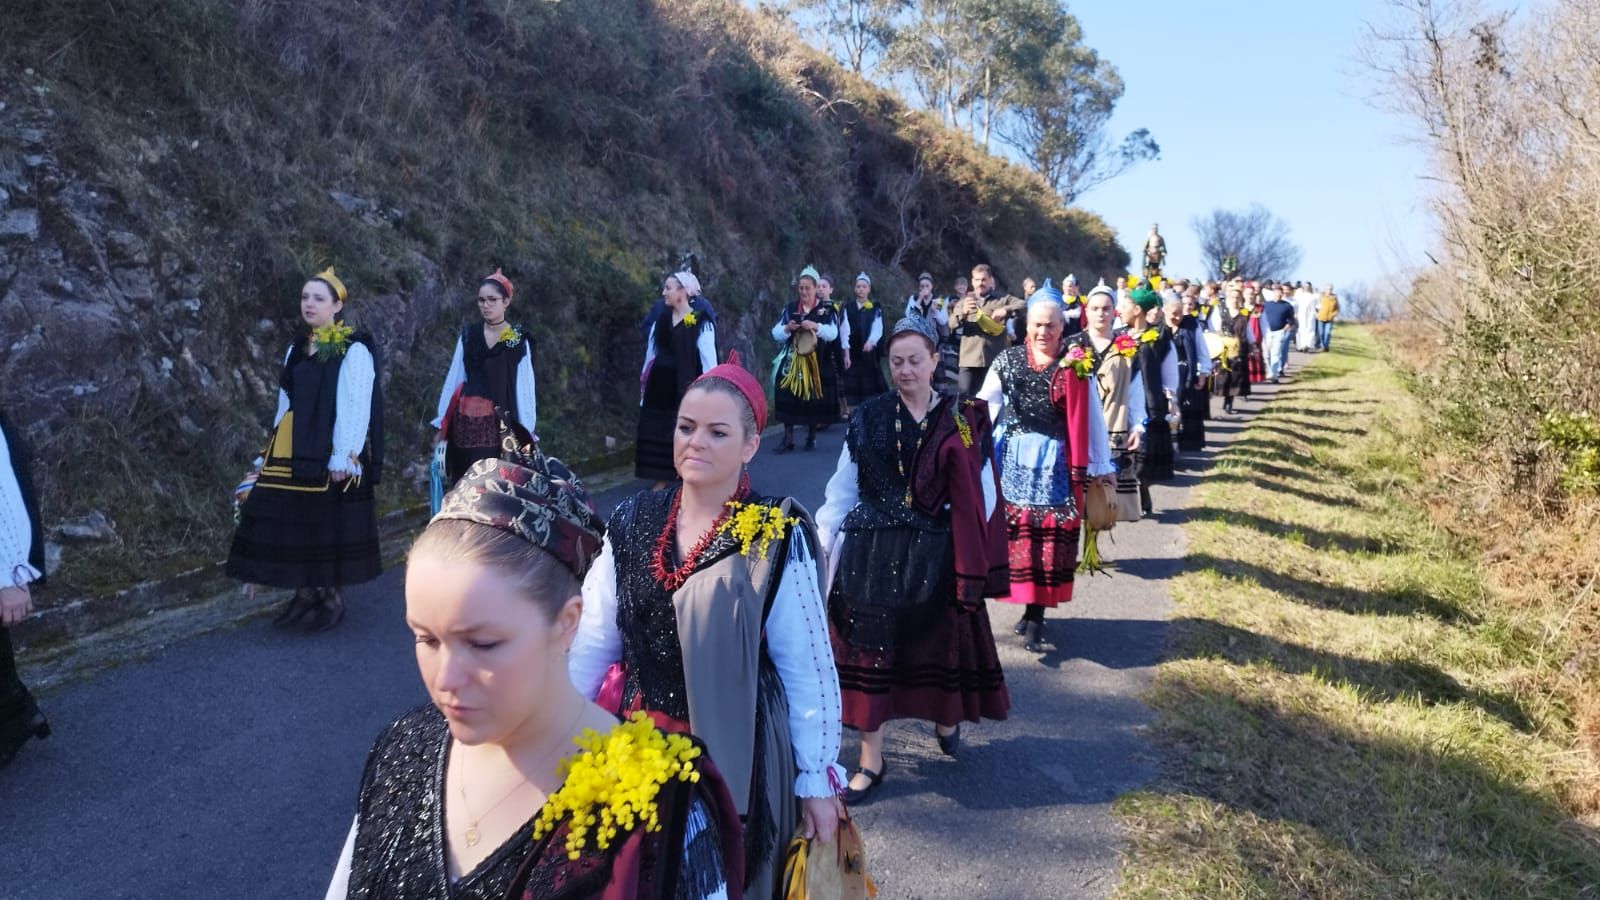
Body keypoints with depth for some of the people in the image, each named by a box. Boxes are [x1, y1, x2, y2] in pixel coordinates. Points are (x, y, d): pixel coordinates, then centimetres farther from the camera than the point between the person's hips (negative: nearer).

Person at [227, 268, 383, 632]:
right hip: (291, 452, 7)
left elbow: (356, 407, -14)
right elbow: (285, 403, 17)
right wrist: (271, 450, 15)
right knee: (294, 520, 7)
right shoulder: (297, 349, 15)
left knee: (328, 521, 0)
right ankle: (306, 592, 19)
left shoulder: (354, 350, -8)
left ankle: (332, 596, 12)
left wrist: (344, 457, -20)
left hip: (327, 452, -7)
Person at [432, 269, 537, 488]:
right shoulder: (468, 335, 9)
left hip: (502, 425, -3)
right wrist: (442, 424, 10)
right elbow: (453, 379, 11)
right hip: (465, 422, 3)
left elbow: (525, 387, -3)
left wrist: (527, 431, -6)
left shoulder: (519, 340, -1)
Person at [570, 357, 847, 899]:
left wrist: (817, 779, -8)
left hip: (735, 752, -3)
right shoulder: (632, 523, -1)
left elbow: (807, 667, -10)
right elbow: (591, 644, 4)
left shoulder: (778, 537, -12)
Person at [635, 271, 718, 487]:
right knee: (658, 432, 7)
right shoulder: (661, 319, 9)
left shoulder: (701, 322, -9)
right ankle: (661, 480, 16)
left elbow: (709, 359, -10)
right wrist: (644, 381, 12)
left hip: (685, 386, -6)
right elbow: (651, 352, 13)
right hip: (660, 386, 6)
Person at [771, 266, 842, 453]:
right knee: (788, 397, -6)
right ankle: (788, 437, -2)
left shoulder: (827, 310, 4)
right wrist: (787, 328, -14)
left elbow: (833, 333, -9)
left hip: (816, 361, -1)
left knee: (814, 398, 2)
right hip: (791, 361, 1)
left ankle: (811, 436, 17)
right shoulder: (790, 308, 9)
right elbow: (775, 333, 7)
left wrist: (815, 326, -24)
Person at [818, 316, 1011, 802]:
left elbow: (980, 494, -1)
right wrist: (822, 542, 0)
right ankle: (871, 759, 17)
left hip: (936, 557, 0)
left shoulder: (961, 420, 0)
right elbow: (843, 488, 4)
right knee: (869, 650, 4)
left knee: (939, 643, 14)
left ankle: (945, 718, 45)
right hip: (871, 553, 1)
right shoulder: (869, 417, 2)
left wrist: (972, 557, -8)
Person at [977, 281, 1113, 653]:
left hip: (1054, 462, -1)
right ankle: (1029, 608, 18)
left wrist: (1101, 468, 3)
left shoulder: (1076, 364, -2)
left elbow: (1092, 418, 2)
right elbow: (984, 406, 4)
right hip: (1011, 458, 1)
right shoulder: (1008, 360, 2)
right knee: (1014, 533, 3)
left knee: (1049, 538, 0)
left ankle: (1035, 616, 9)